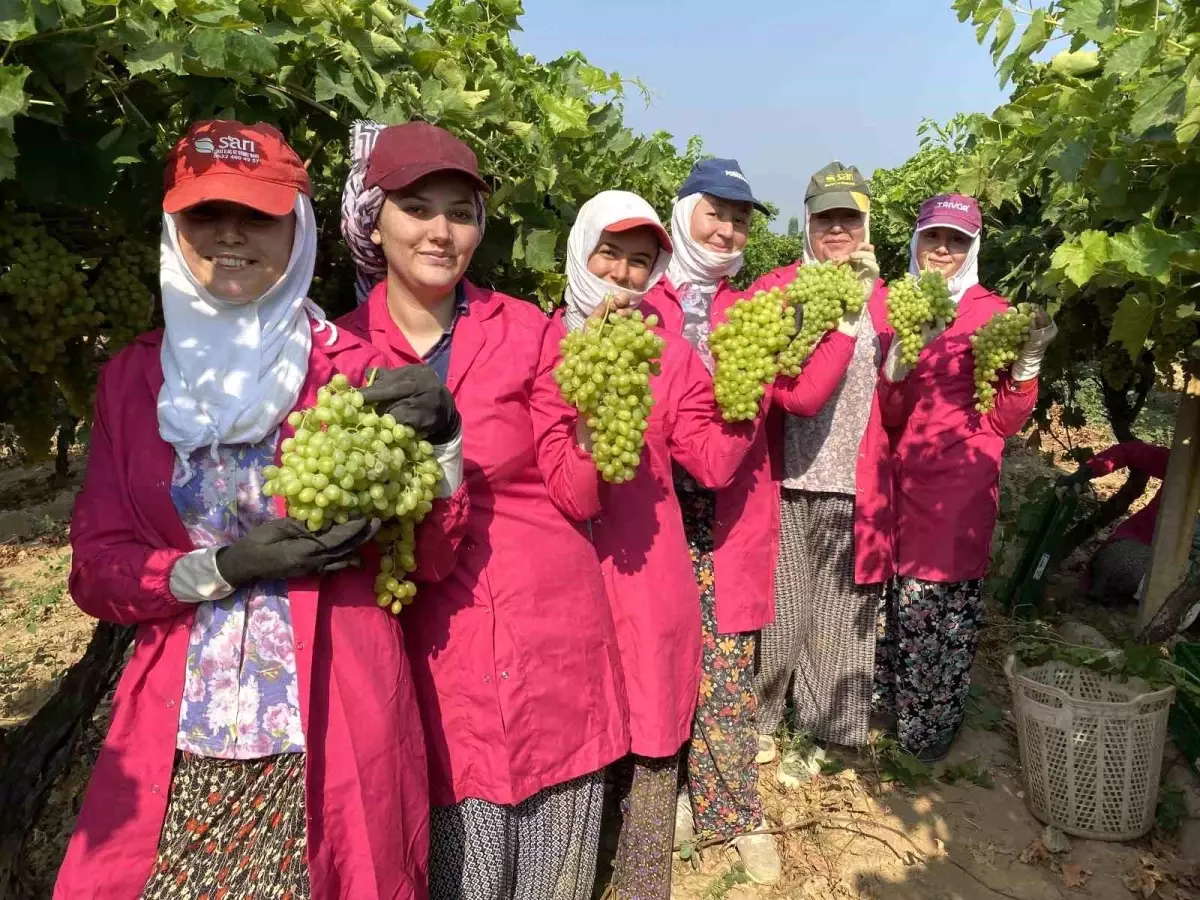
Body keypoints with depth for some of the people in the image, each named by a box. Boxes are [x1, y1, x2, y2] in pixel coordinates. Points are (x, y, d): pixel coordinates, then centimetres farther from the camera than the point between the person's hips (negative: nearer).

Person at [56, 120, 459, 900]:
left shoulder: (355, 367, -4)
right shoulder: (132, 377, 3)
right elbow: (96, 569, 3)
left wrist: (434, 442, -20)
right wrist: (226, 567, -14)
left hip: (336, 723, -2)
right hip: (178, 729, 3)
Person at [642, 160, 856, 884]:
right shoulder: (640, 302, 2)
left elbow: (803, 394, 0)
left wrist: (849, 319, -6)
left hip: (730, 516, 2)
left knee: (730, 670, 6)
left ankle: (736, 809, 24)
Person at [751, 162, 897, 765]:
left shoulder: (884, 301, 10)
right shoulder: (775, 290, 5)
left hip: (854, 486, 2)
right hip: (786, 481, -2)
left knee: (839, 616, 10)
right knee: (779, 610, 5)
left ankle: (820, 733, 28)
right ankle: (757, 722, 27)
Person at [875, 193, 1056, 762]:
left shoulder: (992, 314, -2)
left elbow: (1005, 422, -3)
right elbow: (887, 416, 3)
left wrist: (1027, 361, -18)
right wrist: (896, 364, -15)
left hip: (960, 488, -3)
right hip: (903, 483, 3)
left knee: (946, 603, 2)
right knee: (903, 598, 11)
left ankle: (931, 725, 25)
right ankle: (900, 708, 34)